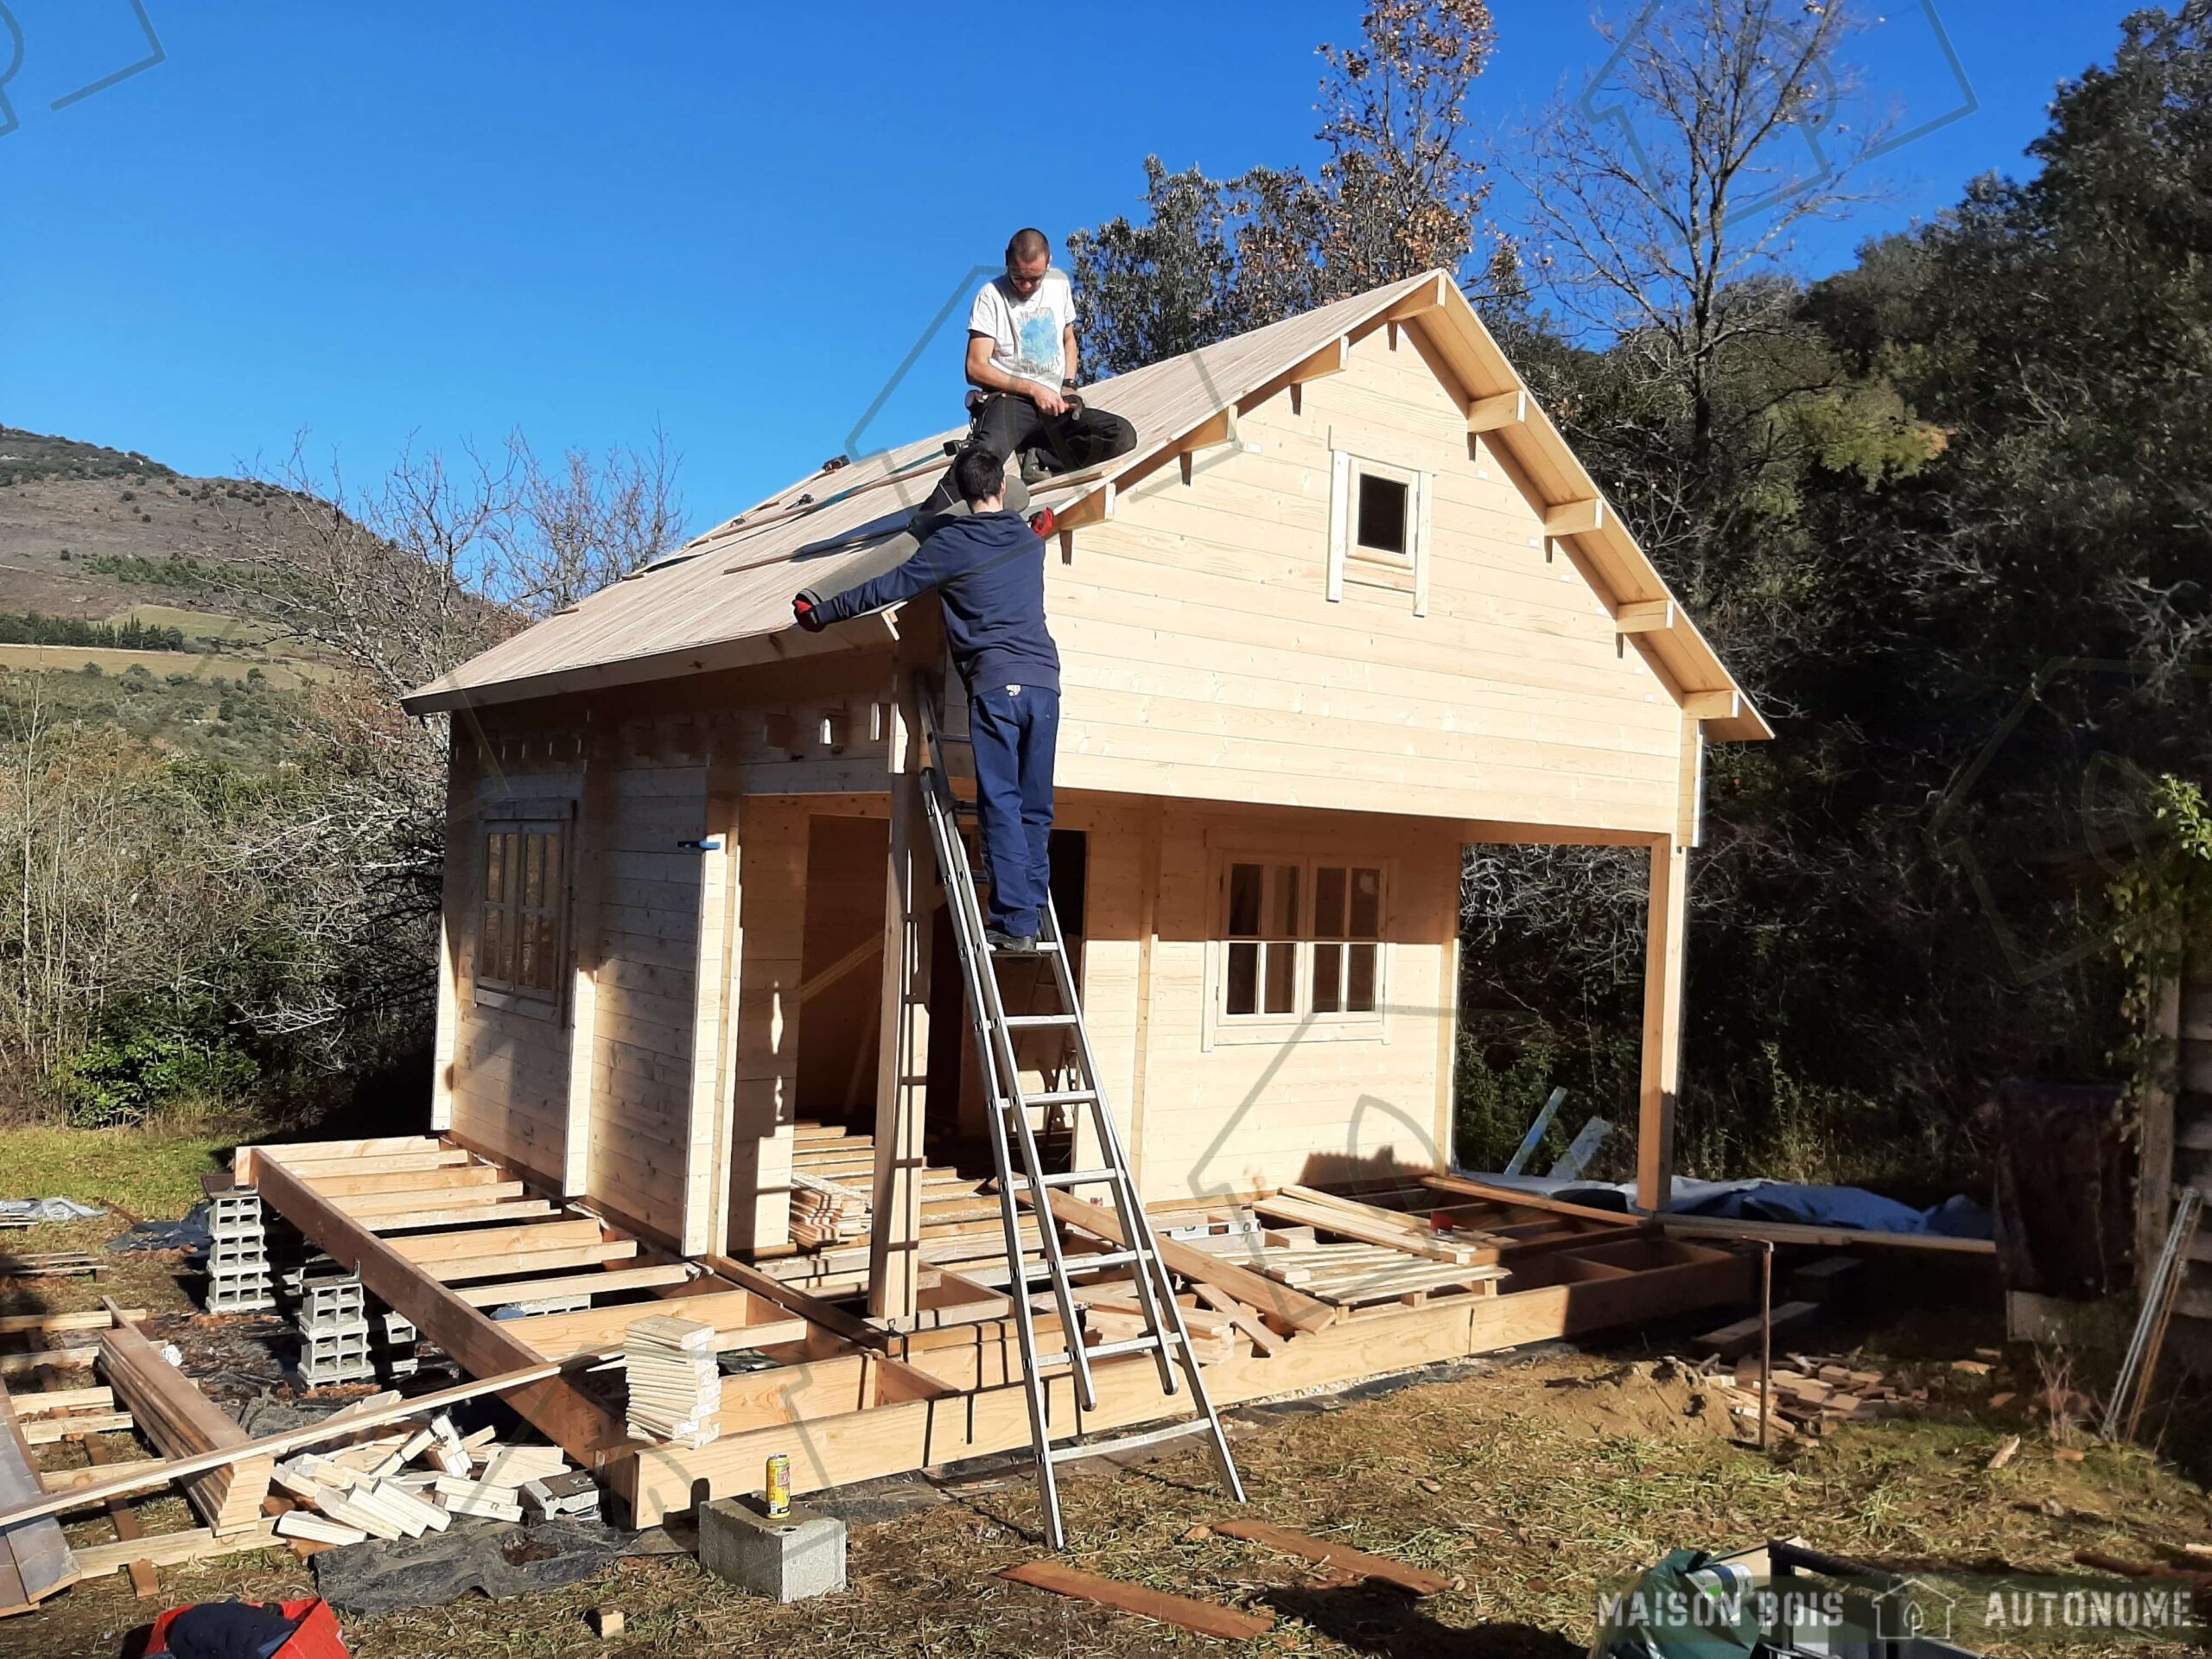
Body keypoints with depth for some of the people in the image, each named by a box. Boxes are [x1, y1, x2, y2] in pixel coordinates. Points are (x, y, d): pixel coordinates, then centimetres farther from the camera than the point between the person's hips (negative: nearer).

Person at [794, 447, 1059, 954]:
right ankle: (1033, 919, 5)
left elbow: (888, 589, 3)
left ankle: (1013, 921, -9)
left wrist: (820, 612, 14)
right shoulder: (1030, 540, 16)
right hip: (1044, 680, 5)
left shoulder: (952, 544, 0)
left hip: (995, 684, -5)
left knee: (1001, 804, -5)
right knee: (1035, 807, 5)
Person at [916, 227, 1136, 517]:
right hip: (1009, 399, -6)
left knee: (1124, 436, -18)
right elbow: (976, 369, -9)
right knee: (989, 449, -41)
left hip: (1054, 405, 6)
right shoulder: (991, 296, -4)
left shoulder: (1060, 284, 13)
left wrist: (1068, 386, 8)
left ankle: (1040, 458, -16)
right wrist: (1034, 389, -13)